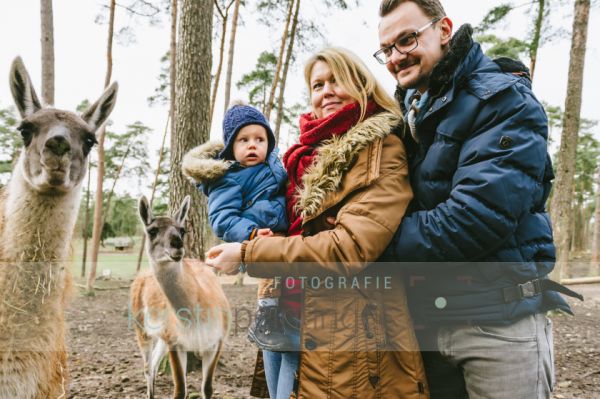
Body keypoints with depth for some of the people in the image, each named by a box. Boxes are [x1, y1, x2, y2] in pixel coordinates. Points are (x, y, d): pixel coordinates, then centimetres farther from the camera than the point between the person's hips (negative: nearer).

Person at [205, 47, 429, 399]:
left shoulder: (381, 149, -10)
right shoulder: (315, 152, 13)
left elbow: (352, 246, -22)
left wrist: (248, 254, -17)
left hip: (343, 332, -7)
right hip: (284, 315, 7)